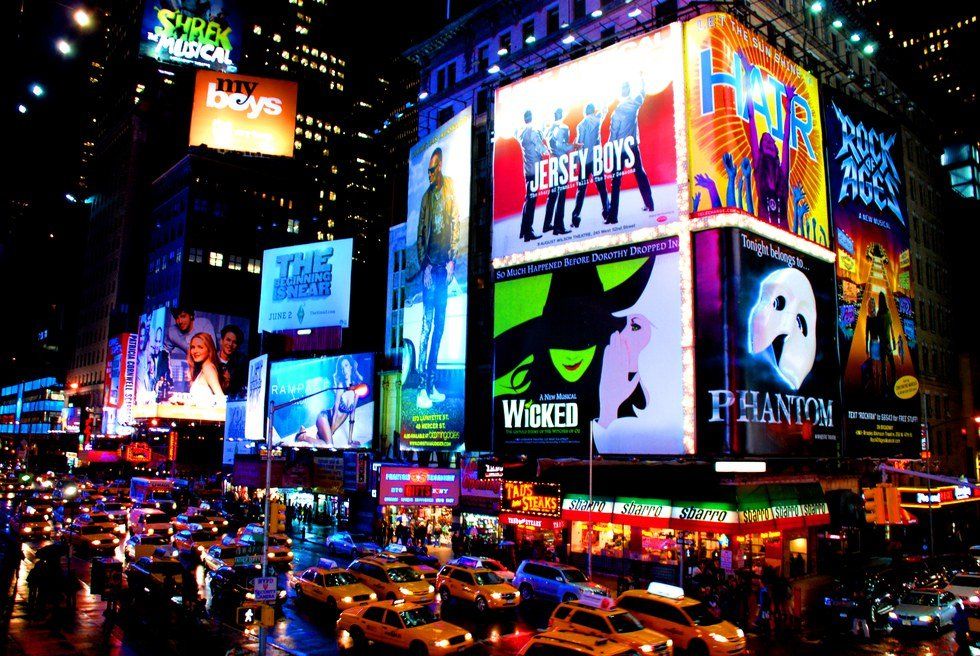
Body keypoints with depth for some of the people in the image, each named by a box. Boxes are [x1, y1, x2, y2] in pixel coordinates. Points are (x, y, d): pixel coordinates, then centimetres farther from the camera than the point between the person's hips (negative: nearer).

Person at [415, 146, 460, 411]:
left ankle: (431, 385, 13)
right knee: (428, 322, -8)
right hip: (430, 264, -2)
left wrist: (452, 259, -3)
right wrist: (425, 264, -4)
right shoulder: (427, 196, 9)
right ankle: (422, 388, -7)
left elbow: (455, 223, 5)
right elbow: (421, 234, 7)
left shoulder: (450, 188, 9)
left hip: (444, 263, 2)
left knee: (439, 323, 6)